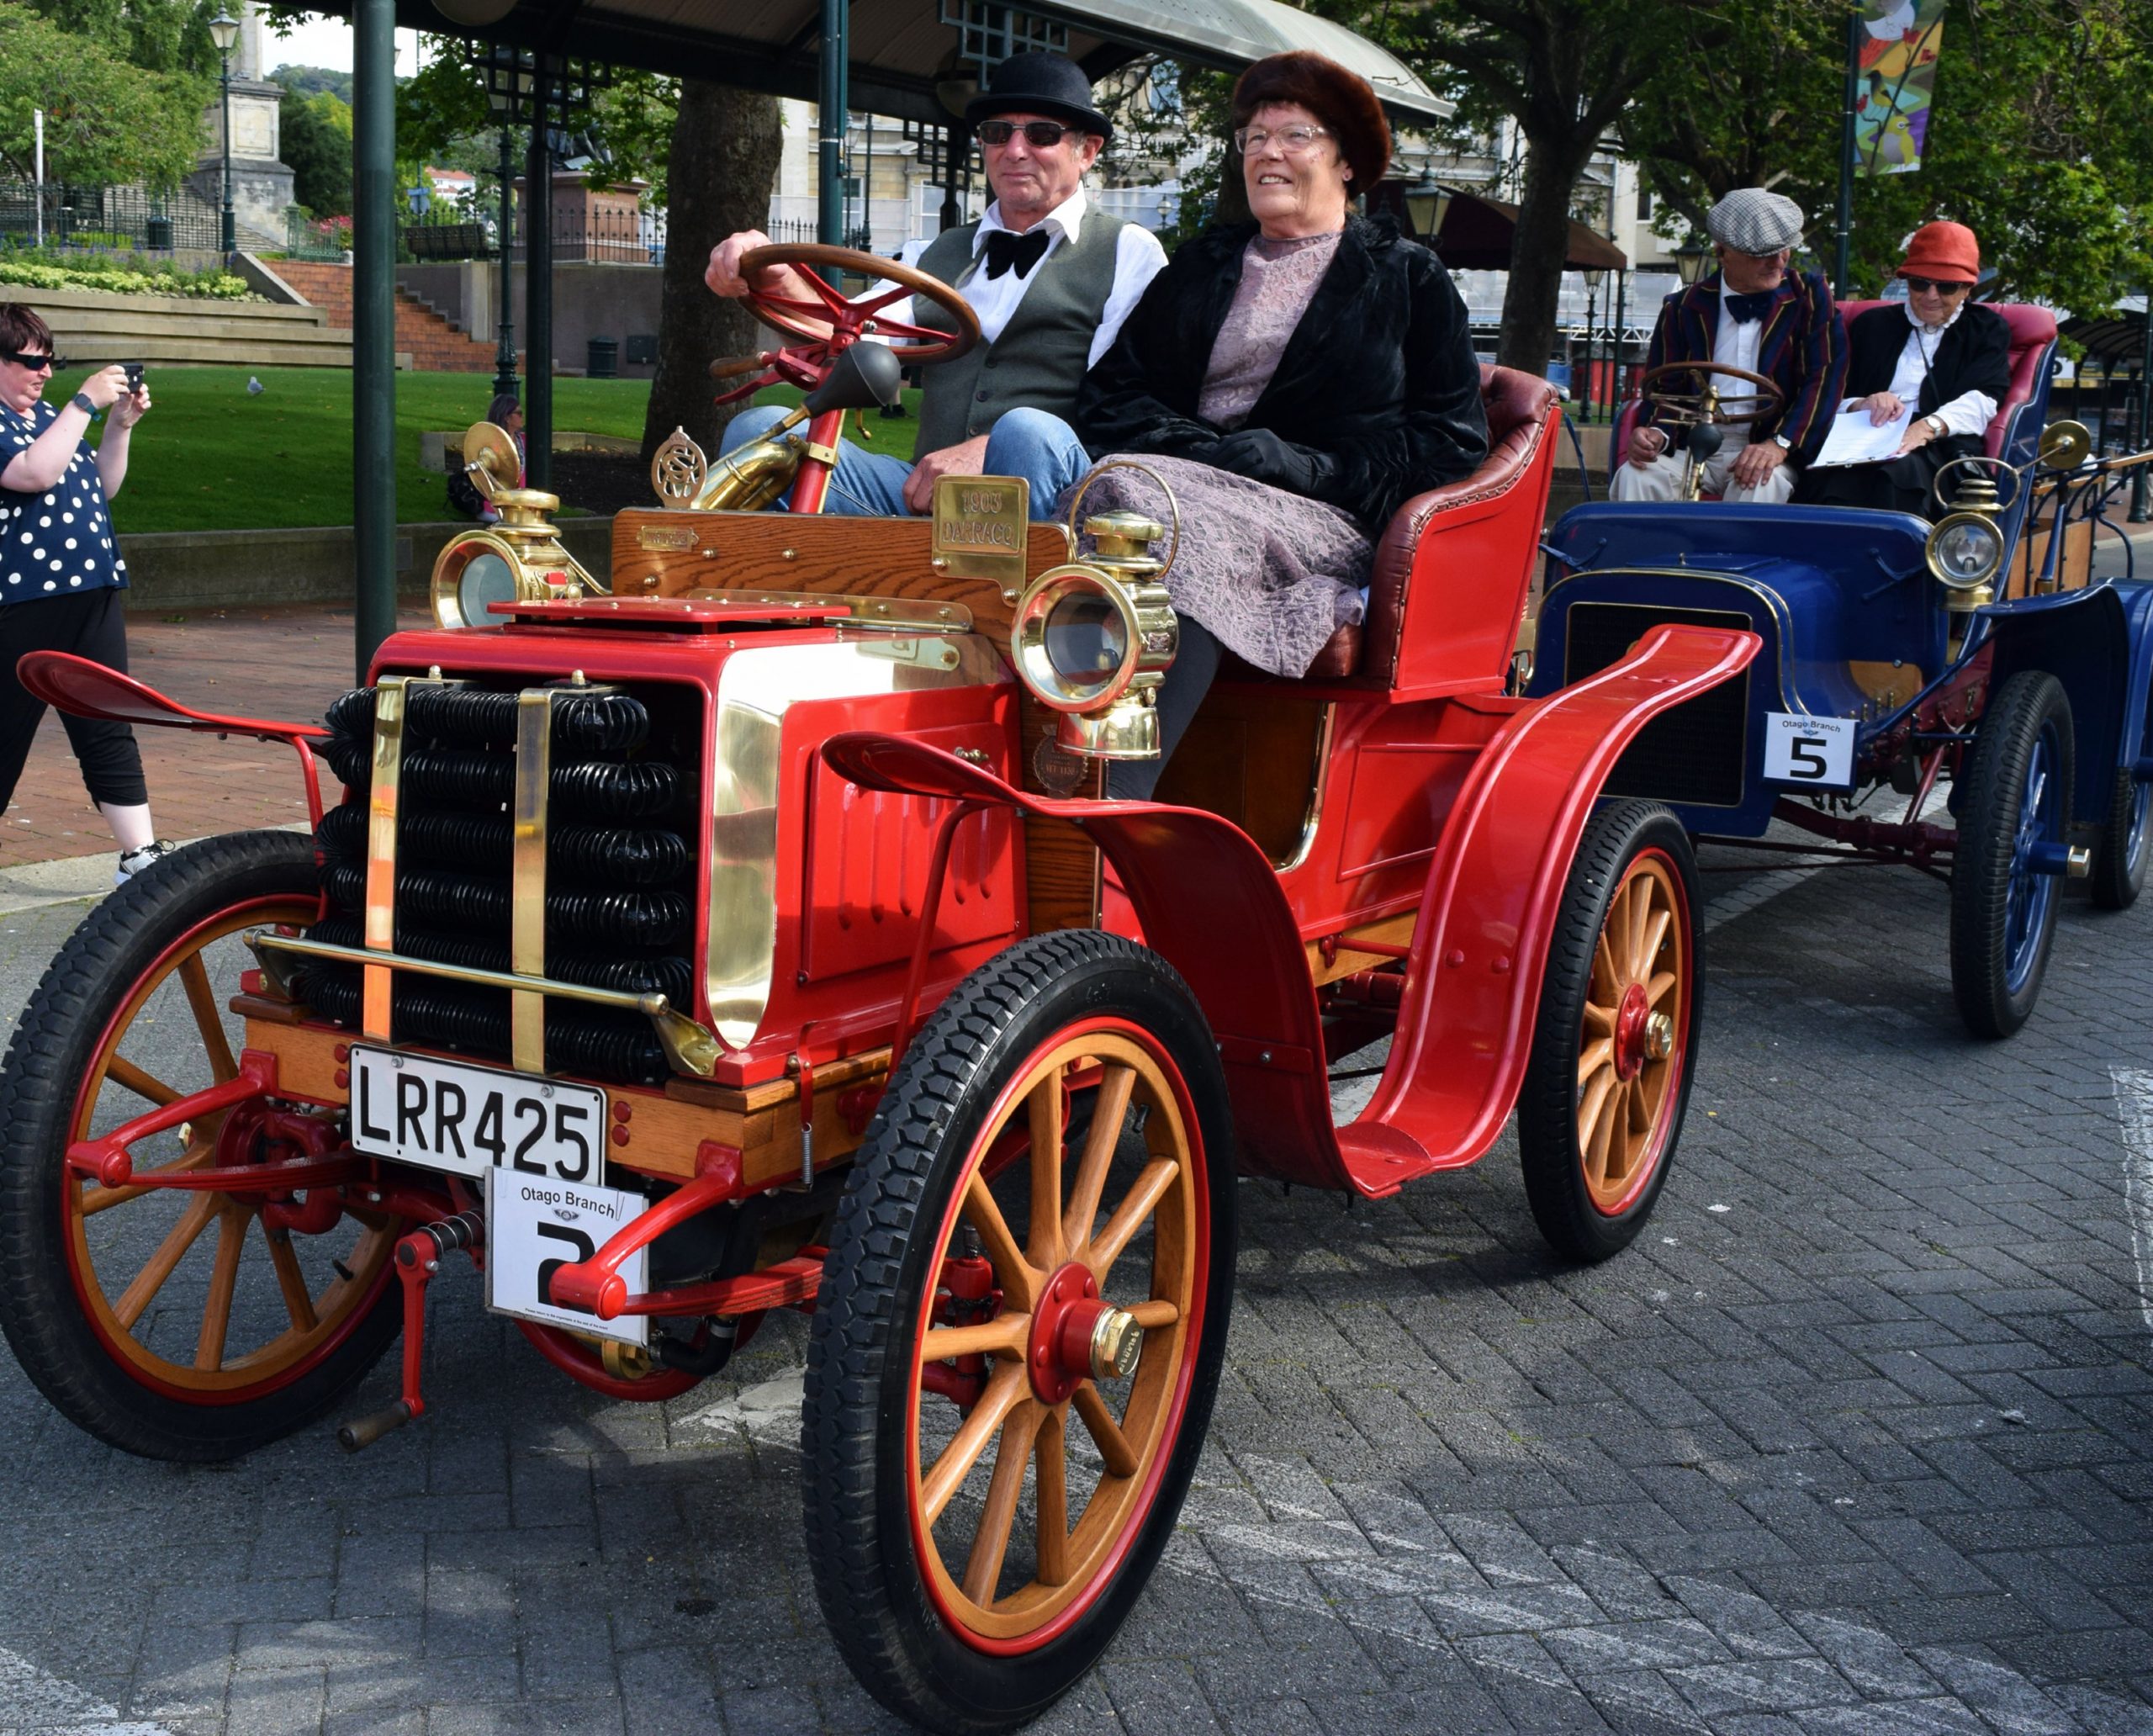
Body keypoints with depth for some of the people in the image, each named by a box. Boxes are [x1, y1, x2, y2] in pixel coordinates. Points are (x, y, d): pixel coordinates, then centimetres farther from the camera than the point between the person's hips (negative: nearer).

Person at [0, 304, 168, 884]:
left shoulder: (48, 415, 17)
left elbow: (103, 488, 22)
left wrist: (122, 423, 9)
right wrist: (86, 402, -19)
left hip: (92, 596, 8)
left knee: (109, 731, 6)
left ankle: (141, 856, 7)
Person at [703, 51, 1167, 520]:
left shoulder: (1130, 253, 10)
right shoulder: (938, 255, 25)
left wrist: (987, 453, -19)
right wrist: (776, 282, -12)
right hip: (924, 497, 4)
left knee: (1027, 434, -38)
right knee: (757, 428, -14)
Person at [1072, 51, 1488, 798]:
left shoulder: (1409, 278, 17)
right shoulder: (1200, 265, 27)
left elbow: (1452, 443, 8)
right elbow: (1108, 394, 17)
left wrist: (1312, 465, -7)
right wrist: (1195, 450, -4)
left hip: (1327, 523, -3)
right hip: (1188, 483, 3)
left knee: (1167, 512, -36)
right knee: (1121, 490, -34)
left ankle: (1111, 803, -49)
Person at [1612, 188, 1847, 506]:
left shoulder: (1809, 296, 7)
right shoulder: (1685, 307, 11)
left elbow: (1824, 377, -2)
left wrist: (1780, 444, -19)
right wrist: (1654, 433, -14)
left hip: (1768, 451, -1)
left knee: (1759, 485, -35)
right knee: (1637, 475, -28)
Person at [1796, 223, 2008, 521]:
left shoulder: (1987, 329, 22)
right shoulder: (1873, 325, 29)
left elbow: (1984, 399, 2)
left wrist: (1929, 426, -19)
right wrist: (1863, 406, -7)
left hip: (1941, 449, -1)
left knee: (1896, 473, -40)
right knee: (1826, 482, -37)